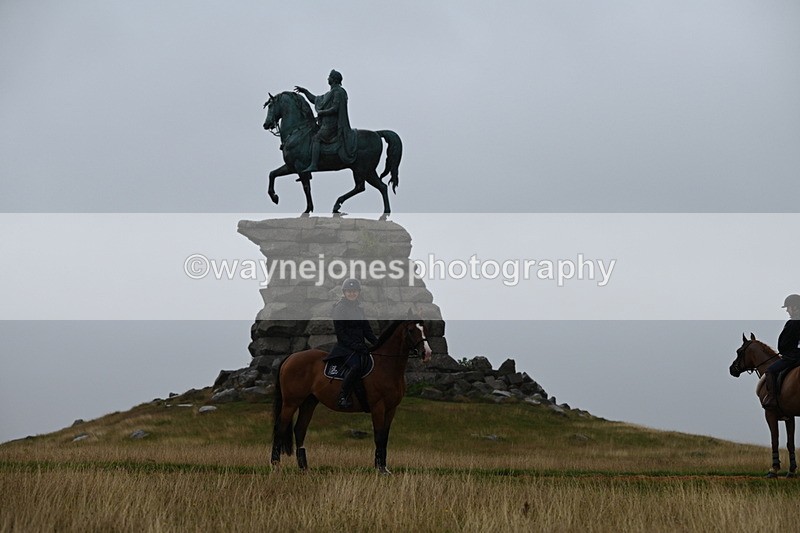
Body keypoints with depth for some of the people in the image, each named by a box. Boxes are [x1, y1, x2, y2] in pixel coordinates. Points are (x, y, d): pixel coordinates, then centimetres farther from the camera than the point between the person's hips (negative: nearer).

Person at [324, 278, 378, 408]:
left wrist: (376, 342, 4)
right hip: (345, 345, -7)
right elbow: (340, 333, -9)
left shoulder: (359, 308, 20)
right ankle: (342, 398, -25)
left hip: (359, 345, 7)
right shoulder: (339, 308, -2)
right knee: (356, 367, -31)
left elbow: (366, 329, 22)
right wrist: (355, 345, -19)